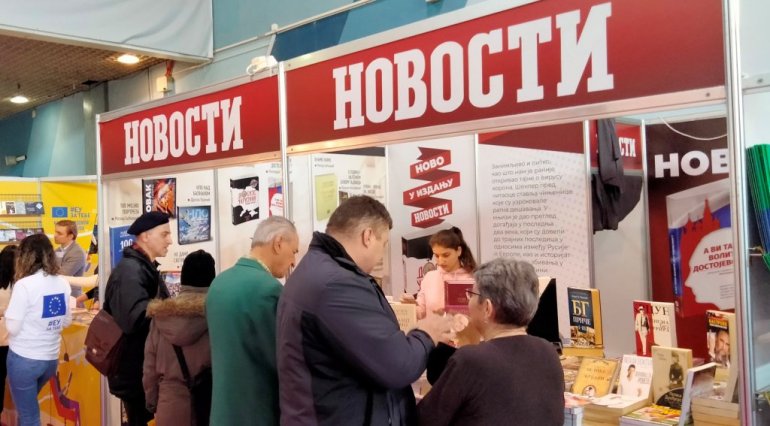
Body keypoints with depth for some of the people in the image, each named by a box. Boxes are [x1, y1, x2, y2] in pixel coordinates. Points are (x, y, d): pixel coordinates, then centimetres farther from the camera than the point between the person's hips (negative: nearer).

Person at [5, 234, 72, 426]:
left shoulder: (24, 284, -16)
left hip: (24, 358, -5)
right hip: (52, 358, 6)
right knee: (27, 406, 28)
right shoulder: (63, 283, 2)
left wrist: (8, 314, 5)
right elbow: (66, 321, 11)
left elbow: (13, 328, -13)